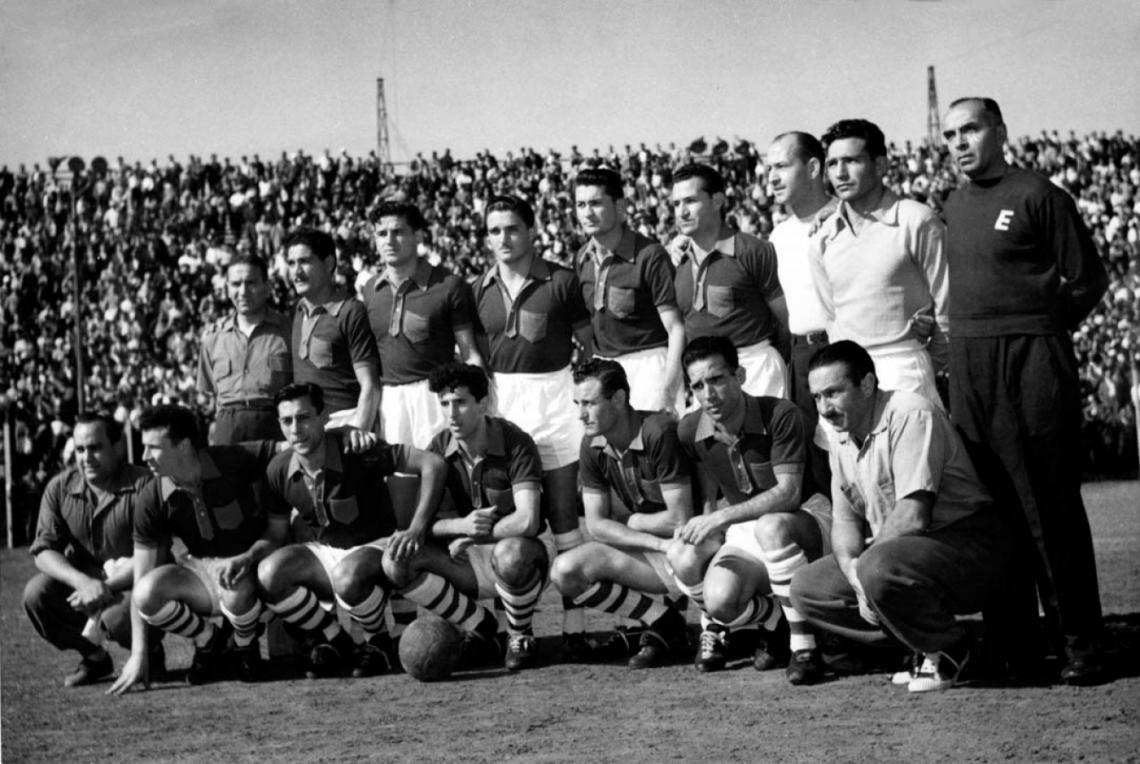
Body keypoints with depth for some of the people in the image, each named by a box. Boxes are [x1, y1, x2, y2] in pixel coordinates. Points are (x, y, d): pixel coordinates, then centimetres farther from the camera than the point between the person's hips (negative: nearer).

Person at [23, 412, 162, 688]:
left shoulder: (142, 485, -16)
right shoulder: (60, 488, -1)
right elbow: (43, 550, -6)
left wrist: (107, 588, -27)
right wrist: (83, 582, -25)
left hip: (131, 585, -5)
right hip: (82, 580, 5)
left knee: (117, 616, -36)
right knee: (36, 594, -21)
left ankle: (151, 653, 4)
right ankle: (94, 658, 6)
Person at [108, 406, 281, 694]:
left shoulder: (237, 461, -20)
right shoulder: (153, 500, -12)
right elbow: (142, 586, -9)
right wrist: (138, 654, -15)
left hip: (253, 565, -3)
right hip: (201, 570, 3)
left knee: (235, 588, -37)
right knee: (148, 593, -26)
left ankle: (245, 646, -1)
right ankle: (208, 640, 5)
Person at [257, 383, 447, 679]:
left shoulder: (356, 452, -21)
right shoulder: (279, 470, -5)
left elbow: (432, 464, -22)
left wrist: (416, 530, -27)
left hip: (373, 547, -5)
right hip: (322, 552, 5)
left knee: (348, 575, -39)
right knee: (269, 574, -24)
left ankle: (379, 642, -5)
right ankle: (337, 643, -1)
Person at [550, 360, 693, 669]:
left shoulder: (659, 432, -20)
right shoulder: (593, 446, 0)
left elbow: (680, 521, -20)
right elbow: (596, 525, 0)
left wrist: (631, 522, -2)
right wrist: (655, 542, -14)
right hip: (646, 550, 7)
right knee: (565, 571, -14)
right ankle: (662, 623, -6)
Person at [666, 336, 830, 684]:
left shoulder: (779, 414, -19)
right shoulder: (690, 431, -4)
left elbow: (789, 492, -24)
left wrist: (720, 518, -32)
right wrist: (704, 533, -13)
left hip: (805, 518, -4)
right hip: (745, 532, 4)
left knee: (770, 527, -41)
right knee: (718, 600, -27)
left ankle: (803, 645, -29)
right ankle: (776, 623, 8)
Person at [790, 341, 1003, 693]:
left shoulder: (910, 414, -19)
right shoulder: (842, 442, 9)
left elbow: (913, 517, -25)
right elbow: (844, 522, 11)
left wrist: (863, 566, -14)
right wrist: (852, 570, -11)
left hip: (964, 542, -9)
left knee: (879, 569, -37)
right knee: (805, 587, 2)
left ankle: (948, 650, -9)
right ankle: (923, 643, 2)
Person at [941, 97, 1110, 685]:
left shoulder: (1037, 195, -5)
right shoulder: (954, 206, 15)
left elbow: (1088, 279, -4)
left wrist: (1040, 330, 1)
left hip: (1031, 363, -6)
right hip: (968, 369, 6)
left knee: (1050, 505, -5)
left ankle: (1079, 643, -1)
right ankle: (1012, 641, 14)